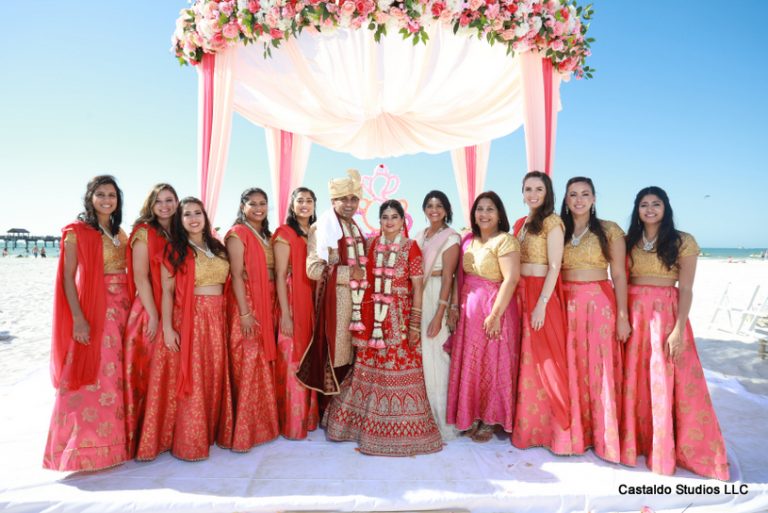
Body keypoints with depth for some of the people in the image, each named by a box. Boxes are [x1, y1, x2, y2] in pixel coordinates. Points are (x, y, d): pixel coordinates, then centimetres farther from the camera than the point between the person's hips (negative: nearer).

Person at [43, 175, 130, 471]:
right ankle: (85, 450, 8)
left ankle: (114, 441, 24)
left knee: (118, 376, 12)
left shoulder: (120, 233, 13)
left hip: (122, 308, 6)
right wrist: (78, 318, -18)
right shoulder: (77, 232, -5)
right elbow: (68, 278, -10)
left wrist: (130, 308, 9)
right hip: (93, 310, -6)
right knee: (91, 379, -3)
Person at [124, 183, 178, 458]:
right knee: (149, 373, 1)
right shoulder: (143, 232, -3)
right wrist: (153, 315, -14)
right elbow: (140, 277, -9)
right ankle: (145, 436, 12)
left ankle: (167, 432, 21)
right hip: (150, 312, -5)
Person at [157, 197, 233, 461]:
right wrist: (167, 328, -14)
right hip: (190, 318, -4)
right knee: (192, 379, -1)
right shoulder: (175, 250, -2)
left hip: (218, 318, 5)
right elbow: (167, 291, -7)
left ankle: (213, 431, 23)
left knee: (215, 377, 9)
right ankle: (189, 441, 11)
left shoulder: (217, 246, 12)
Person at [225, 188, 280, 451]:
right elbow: (237, 275, -13)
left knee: (264, 363, 12)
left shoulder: (266, 235, 15)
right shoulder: (238, 233, -6)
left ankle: (263, 423, 24)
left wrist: (275, 307, 9)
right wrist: (245, 312, -18)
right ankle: (243, 430, 6)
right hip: (246, 303, -7)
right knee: (247, 365, -4)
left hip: (268, 303, 7)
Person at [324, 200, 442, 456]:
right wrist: (363, 316, 7)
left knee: (399, 368, -2)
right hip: (373, 314, 4)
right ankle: (368, 423, 26)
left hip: (399, 315, -4)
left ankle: (399, 429, 13)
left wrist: (415, 322, -11)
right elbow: (367, 280, 11)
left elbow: (417, 287, -5)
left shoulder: (411, 247, -3)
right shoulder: (373, 245, 9)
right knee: (369, 367, 9)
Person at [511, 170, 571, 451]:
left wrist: (542, 304, -20)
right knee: (524, 358, 12)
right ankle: (527, 424, 25)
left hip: (541, 294, -7)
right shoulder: (520, 223, 13)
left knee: (543, 358, 0)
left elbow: (554, 267, -14)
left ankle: (548, 425, 15)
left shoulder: (551, 222, -8)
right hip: (519, 294, 7)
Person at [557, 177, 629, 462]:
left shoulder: (609, 230, 1)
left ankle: (603, 437, 16)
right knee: (570, 370, 7)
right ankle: (572, 434, 20)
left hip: (599, 303, -2)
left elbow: (619, 275, -2)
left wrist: (622, 315, -7)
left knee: (599, 370, 1)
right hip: (566, 305, 3)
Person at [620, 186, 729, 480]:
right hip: (633, 315, 3)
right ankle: (634, 440, 23)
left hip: (666, 314, -3)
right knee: (633, 381, 7)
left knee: (665, 382, 1)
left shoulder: (683, 242, -1)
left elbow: (686, 289, -6)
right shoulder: (629, 242, 8)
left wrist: (678, 330, -13)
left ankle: (664, 450, 15)